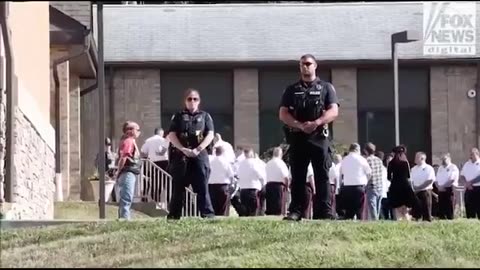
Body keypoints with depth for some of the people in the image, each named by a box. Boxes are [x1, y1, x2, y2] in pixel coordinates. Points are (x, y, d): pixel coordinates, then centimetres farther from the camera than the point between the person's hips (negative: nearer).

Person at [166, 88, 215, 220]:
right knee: (178, 186, 1)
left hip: (199, 155, 0)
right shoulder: (178, 117, 12)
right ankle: (174, 215, 4)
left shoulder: (205, 116, 13)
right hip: (180, 155, 0)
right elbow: (171, 135, 2)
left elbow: (210, 135, 3)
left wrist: (198, 149, -12)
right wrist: (183, 149, -12)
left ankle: (208, 213, -10)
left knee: (202, 186, -7)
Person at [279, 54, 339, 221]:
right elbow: (283, 114, 5)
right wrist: (300, 125, -12)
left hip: (319, 137, -2)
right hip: (297, 137, 2)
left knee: (322, 176, -4)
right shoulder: (291, 90, 15)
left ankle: (324, 212, -6)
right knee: (297, 177, 1)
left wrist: (316, 122, -18)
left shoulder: (326, 88, 11)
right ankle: (295, 211, 2)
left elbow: (333, 111, -1)